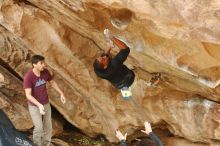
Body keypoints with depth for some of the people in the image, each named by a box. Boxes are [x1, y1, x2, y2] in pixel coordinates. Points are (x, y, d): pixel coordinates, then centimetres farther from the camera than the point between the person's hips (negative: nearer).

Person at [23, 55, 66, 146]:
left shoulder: (45, 72, -10)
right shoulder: (28, 77, -28)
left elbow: (52, 82, 7)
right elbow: (28, 95, -29)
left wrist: (61, 94, 2)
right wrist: (39, 105, -41)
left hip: (46, 104, 5)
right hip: (34, 106, -5)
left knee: (48, 127, 11)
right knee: (39, 128, -10)